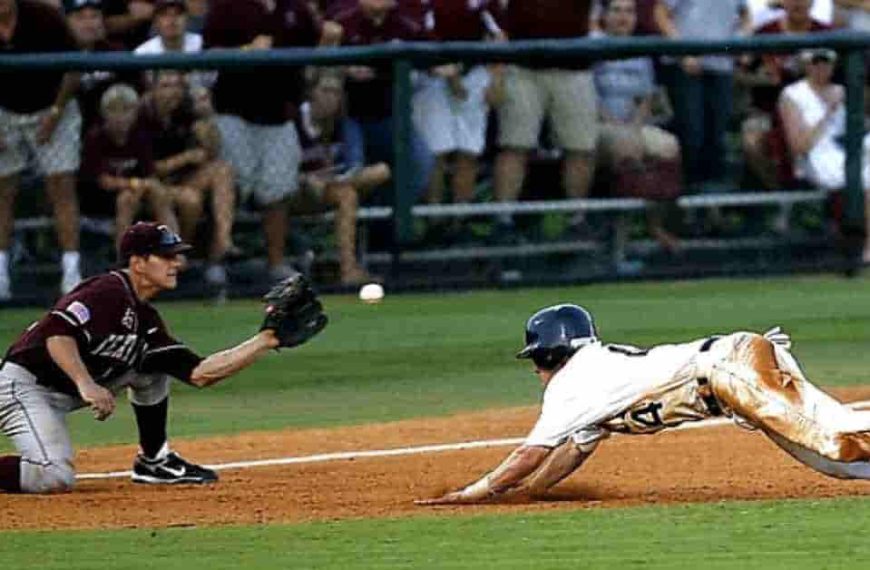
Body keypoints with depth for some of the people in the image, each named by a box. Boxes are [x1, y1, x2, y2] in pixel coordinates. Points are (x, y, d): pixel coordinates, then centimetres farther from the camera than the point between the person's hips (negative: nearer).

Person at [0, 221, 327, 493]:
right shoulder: (109, 292, -17)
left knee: (152, 365, 9)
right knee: (55, 479, -29)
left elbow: (199, 373, 5)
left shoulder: (146, 319, 10)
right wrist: (86, 385, -42)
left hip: (71, 392, 9)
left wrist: (268, 339, 3)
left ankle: (154, 462, 14)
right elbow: (57, 332, -31)